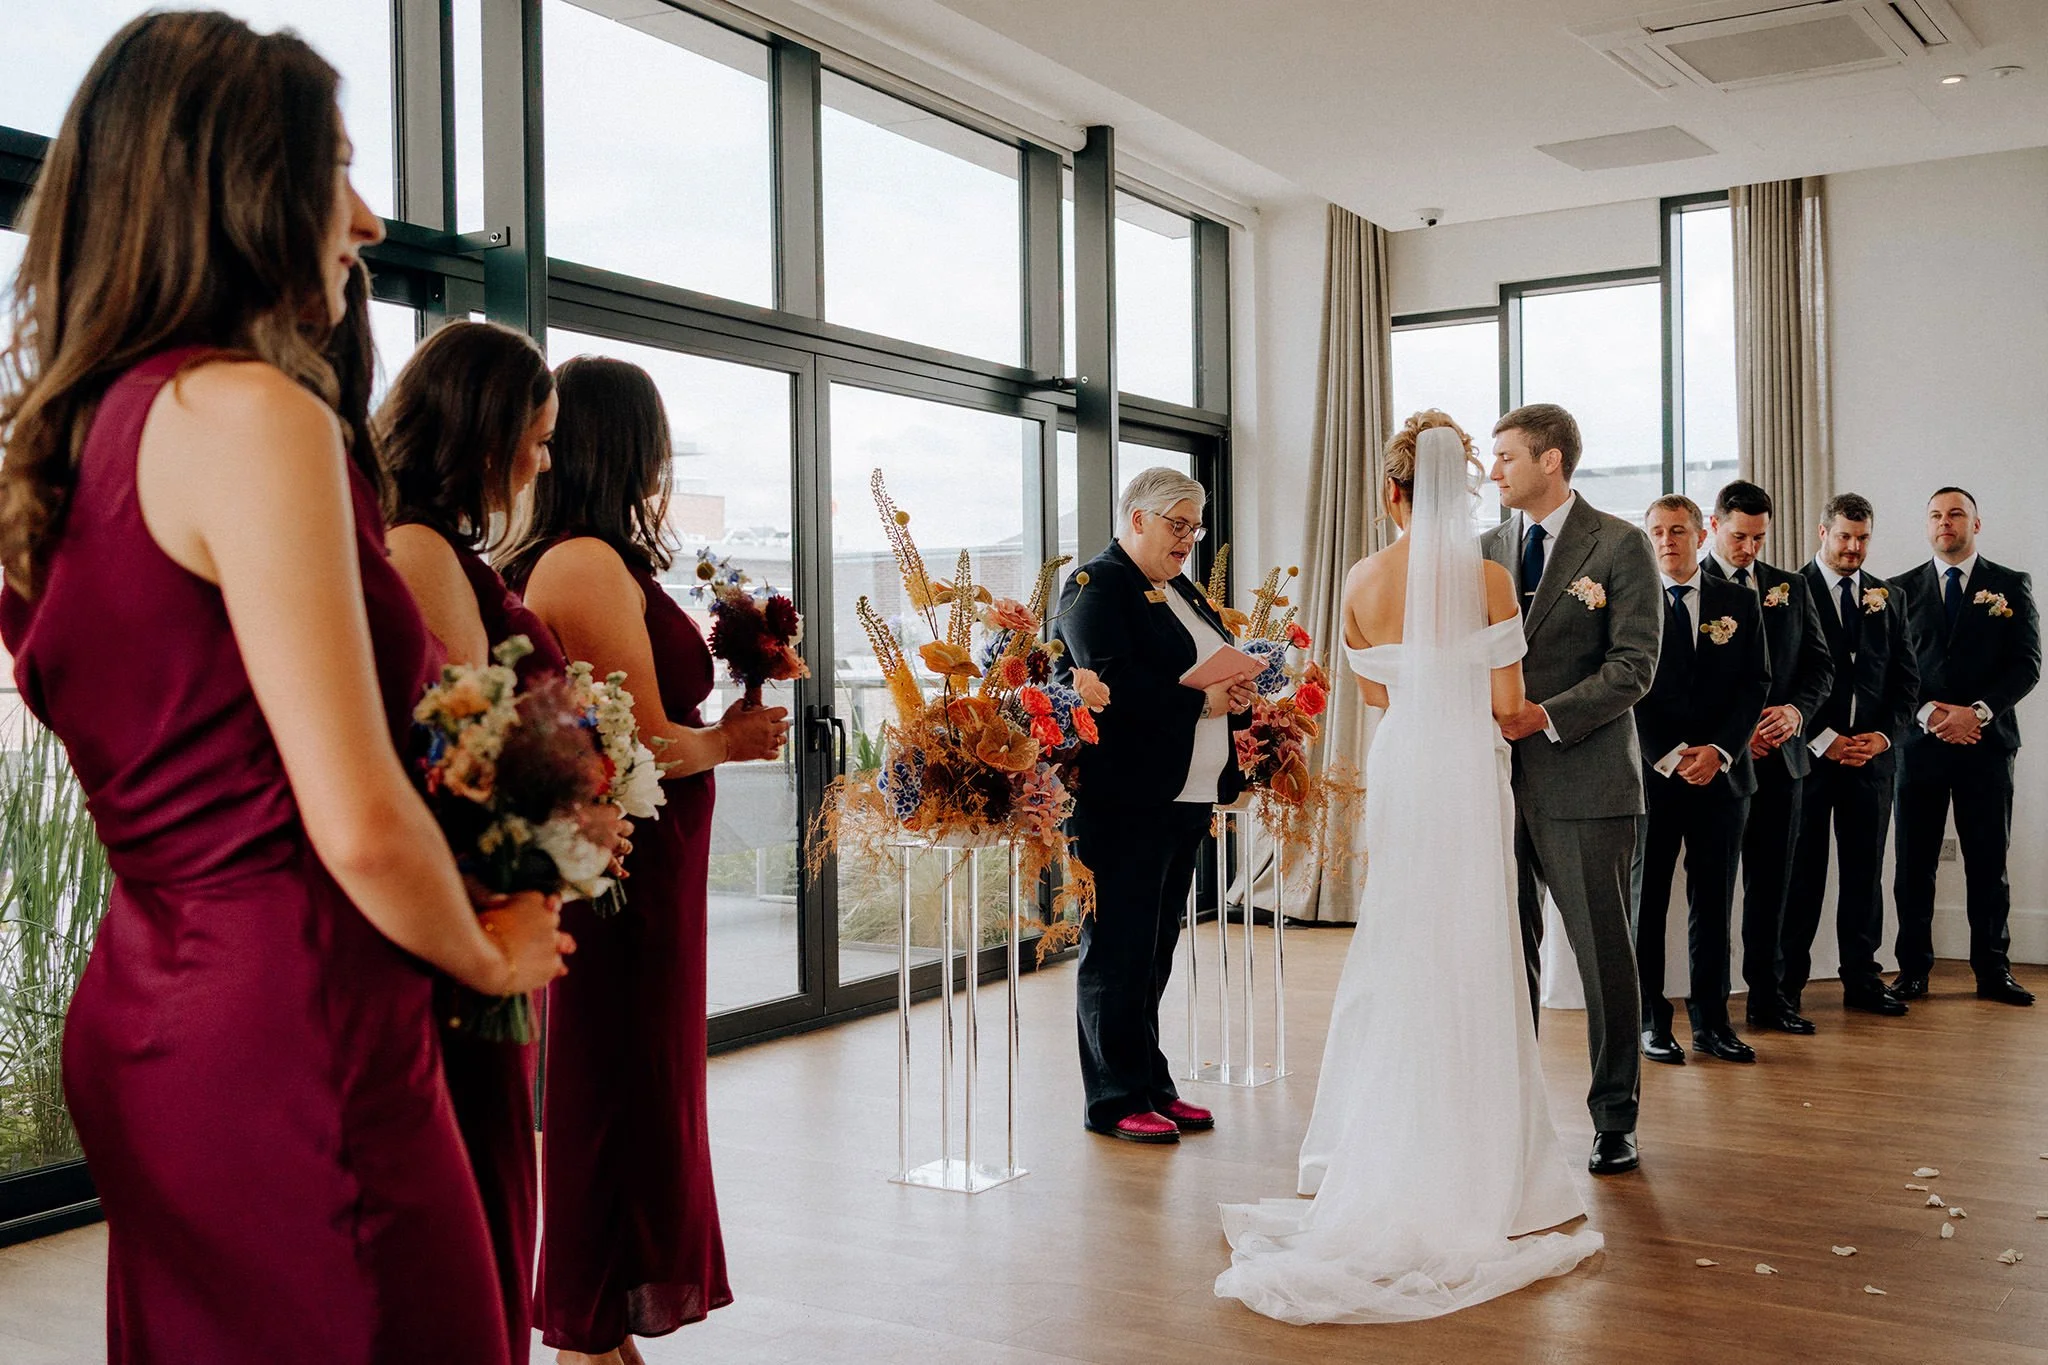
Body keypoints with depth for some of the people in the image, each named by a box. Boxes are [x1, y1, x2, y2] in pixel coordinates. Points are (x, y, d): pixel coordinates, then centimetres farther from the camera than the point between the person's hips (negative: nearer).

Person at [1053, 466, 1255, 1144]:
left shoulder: (1180, 591, 20)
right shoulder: (1096, 587, -8)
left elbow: (1221, 667, 22)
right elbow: (1113, 682, -21)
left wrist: (1238, 698, 0)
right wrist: (1200, 701, -17)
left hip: (1184, 801, 9)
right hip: (1125, 801, -9)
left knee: (1154, 951, 14)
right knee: (1118, 951, -2)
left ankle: (1151, 1087, 22)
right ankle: (1116, 1101, 5)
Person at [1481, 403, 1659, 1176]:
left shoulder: (1619, 545, -2)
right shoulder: (1489, 549, 14)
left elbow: (1634, 664, -9)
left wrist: (1547, 716, -18)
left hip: (1584, 781, -5)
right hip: (1501, 778, 5)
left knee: (1604, 954, 2)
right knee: (1506, 954, 8)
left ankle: (1614, 1120, 14)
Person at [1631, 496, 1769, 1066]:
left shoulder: (1740, 603, 10)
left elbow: (1756, 684, 5)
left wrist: (1720, 750, -9)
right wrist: (1668, 756, -12)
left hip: (1722, 774, 2)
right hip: (1651, 774, -2)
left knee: (1713, 902, 6)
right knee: (1646, 900, 2)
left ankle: (1711, 1021, 13)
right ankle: (1651, 1021, 10)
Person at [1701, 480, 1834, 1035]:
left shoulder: (1792, 588, 13)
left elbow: (1819, 665, 12)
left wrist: (1796, 709, -8)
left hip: (1781, 757, 5)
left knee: (1772, 881, 9)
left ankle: (1767, 996, 17)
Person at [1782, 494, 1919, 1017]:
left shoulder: (1887, 597, 13)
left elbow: (1906, 676, 13)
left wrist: (1885, 735, -2)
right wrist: (1824, 739, -11)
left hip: (1872, 753, 4)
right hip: (1809, 752, -4)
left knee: (1864, 870, 8)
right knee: (1802, 871, 0)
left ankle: (1862, 978, 16)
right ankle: (1788, 982, 7)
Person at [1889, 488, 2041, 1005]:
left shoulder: (2012, 587, 7)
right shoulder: (1902, 590, 9)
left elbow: (2027, 664, 0)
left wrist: (1978, 711, -13)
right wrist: (1927, 712, -11)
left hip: (1987, 743, 0)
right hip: (1919, 743, 1)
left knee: (1988, 863, 4)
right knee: (1914, 864, 2)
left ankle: (1993, 970, 13)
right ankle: (1913, 971, 8)